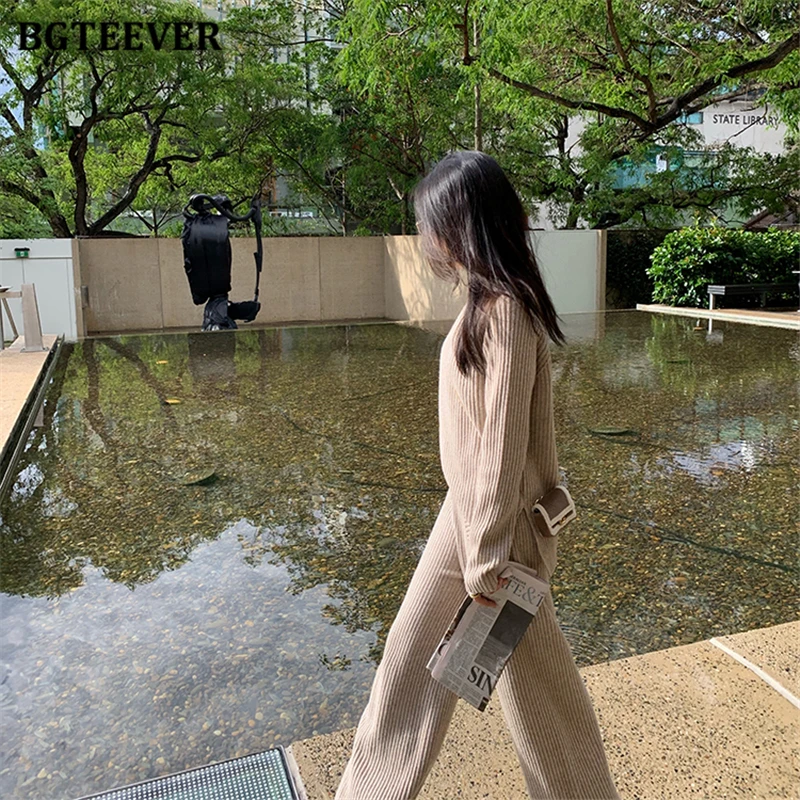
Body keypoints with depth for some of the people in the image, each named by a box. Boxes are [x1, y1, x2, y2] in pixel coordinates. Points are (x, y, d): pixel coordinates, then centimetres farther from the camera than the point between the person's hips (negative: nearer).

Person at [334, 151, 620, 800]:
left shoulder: (504, 311, -23)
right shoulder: (488, 300, 5)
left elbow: (503, 443, -23)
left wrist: (487, 558, -17)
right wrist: (472, 535, 19)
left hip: (496, 518, -9)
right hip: (466, 509, 10)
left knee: (530, 680, 12)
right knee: (413, 650, 21)